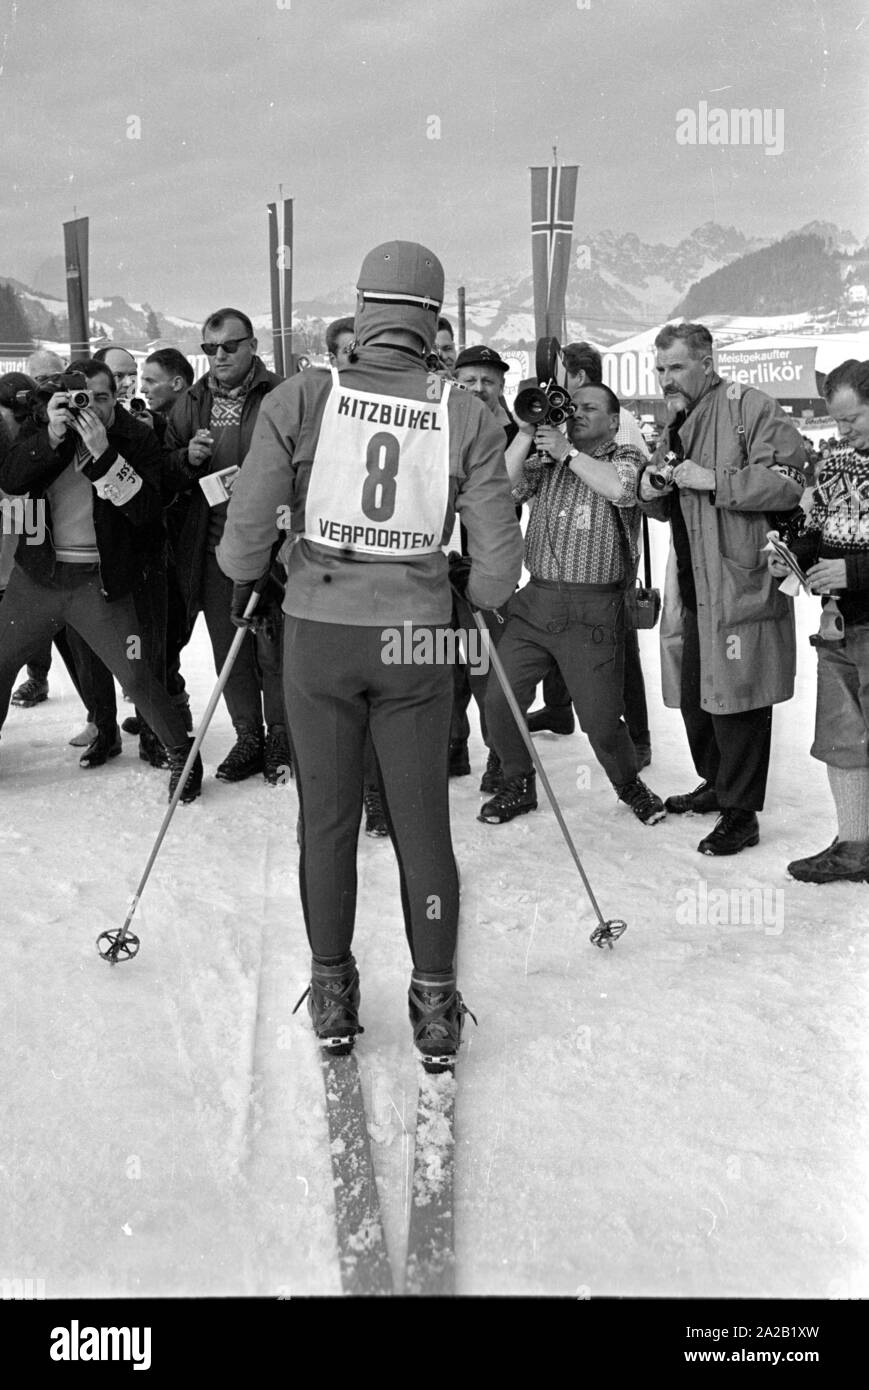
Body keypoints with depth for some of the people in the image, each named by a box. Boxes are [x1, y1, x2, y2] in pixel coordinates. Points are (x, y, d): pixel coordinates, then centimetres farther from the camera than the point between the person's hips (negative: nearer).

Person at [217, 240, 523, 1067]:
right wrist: (479, 600, 18)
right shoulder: (466, 416, -5)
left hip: (317, 634, 0)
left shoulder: (299, 400, -7)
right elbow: (498, 560, -5)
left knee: (326, 819, 13)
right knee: (422, 824, 11)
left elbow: (247, 529, -7)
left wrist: (242, 580, 15)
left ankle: (332, 995, 24)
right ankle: (435, 1005, 18)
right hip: (416, 641, 0)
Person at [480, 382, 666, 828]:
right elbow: (505, 489, -2)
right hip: (536, 601, 4)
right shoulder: (544, 460, 15)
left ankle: (629, 786, 28)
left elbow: (621, 489, -19)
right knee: (499, 699, -1)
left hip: (593, 611, -4)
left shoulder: (625, 457, 4)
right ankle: (518, 786, 21)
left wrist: (567, 451, -14)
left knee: (601, 720, -1)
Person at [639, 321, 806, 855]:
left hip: (740, 582, -8)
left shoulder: (750, 408, -6)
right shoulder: (676, 425, 20)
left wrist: (714, 480, -20)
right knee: (692, 692, 15)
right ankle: (717, 785, 34)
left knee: (736, 698, -5)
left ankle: (742, 814, 5)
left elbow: (787, 481, -16)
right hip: (690, 585, 8)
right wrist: (652, 489, 5)